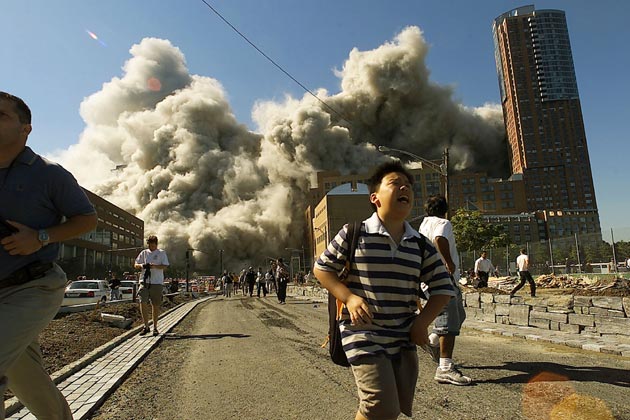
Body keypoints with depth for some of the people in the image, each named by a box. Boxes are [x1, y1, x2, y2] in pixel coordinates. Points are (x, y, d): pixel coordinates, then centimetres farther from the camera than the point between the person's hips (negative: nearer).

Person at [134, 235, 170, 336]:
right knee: (143, 302, -9)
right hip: (145, 281, 2)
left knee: (156, 305, 4)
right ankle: (146, 326, 2)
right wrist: (141, 265, -9)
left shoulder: (161, 253, 6)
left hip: (157, 282, -2)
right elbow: (136, 264, 14)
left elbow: (165, 266, -2)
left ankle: (155, 327, 16)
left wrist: (154, 266, -19)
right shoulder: (144, 253, 14)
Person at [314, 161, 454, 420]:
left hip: (404, 340, 6)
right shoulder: (354, 234, -10)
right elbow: (321, 268, -2)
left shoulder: (421, 245, 2)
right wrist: (349, 298, -16)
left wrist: (422, 322, -2)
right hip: (364, 336, -5)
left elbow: (443, 287, 10)